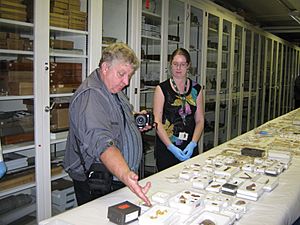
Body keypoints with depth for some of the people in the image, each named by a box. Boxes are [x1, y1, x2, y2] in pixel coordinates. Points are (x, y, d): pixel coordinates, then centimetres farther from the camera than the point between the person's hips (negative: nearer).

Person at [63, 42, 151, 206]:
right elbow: (100, 143, -39)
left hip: (119, 178, 9)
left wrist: (136, 123, 7)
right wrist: (125, 175, -52)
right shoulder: (89, 96, -25)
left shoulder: (114, 89, 8)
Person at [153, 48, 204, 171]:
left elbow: (200, 120, 6)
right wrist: (171, 147, -15)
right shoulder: (162, 88, -2)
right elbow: (157, 121, -7)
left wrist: (193, 144, -8)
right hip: (166, 149, -2)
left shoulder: (196, 89, 7)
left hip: (190, 148, 3)